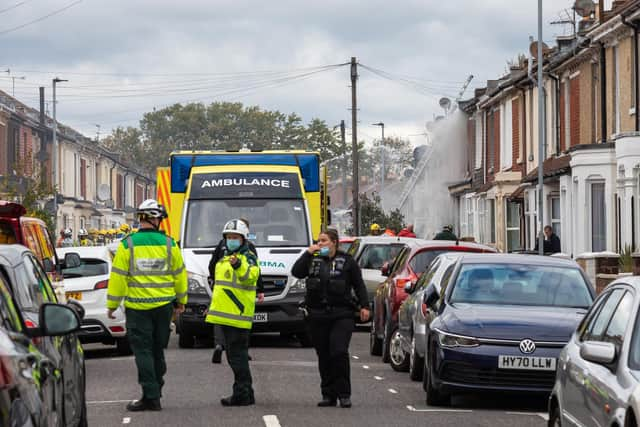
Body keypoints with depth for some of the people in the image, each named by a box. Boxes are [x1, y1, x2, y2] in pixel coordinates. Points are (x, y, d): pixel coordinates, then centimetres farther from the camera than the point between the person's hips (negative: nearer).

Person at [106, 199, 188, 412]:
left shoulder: (128, 245, -7)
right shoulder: (169, 244, -1)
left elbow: (118, 277, -6)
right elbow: (179, 274, 7)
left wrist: (112, 305, 3)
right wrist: (181, 301, 21)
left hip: (137, 307, -3)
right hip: (164, 306, 3)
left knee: (143, 351, -1)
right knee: (157, 350, 15)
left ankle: (151, 396, -8)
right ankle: (156, 391, 26)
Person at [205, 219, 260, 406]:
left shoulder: (248, 257, -8)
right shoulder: (225, 259, 22)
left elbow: (251, 276, -31)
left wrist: (239, 266, -49)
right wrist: (212, 307, 33)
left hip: (238, 316, -10)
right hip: (226, 314, 10)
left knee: (237, 355, -10)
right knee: (235, 355, 14)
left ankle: (242, 394, -8)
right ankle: (245, 393, 20)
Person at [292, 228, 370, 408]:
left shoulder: (347, 261, 6)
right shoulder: (313, 260, 13)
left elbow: (359, 284, 7)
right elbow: (296, 272, -2)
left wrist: (364, 306, -2)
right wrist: (308, 253, -6)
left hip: (342, 315, -3)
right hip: (317, 317, 3)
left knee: (339, 352, -15)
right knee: (324, 356, 5)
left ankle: (344, 394, -7)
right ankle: (328, 395, 11)